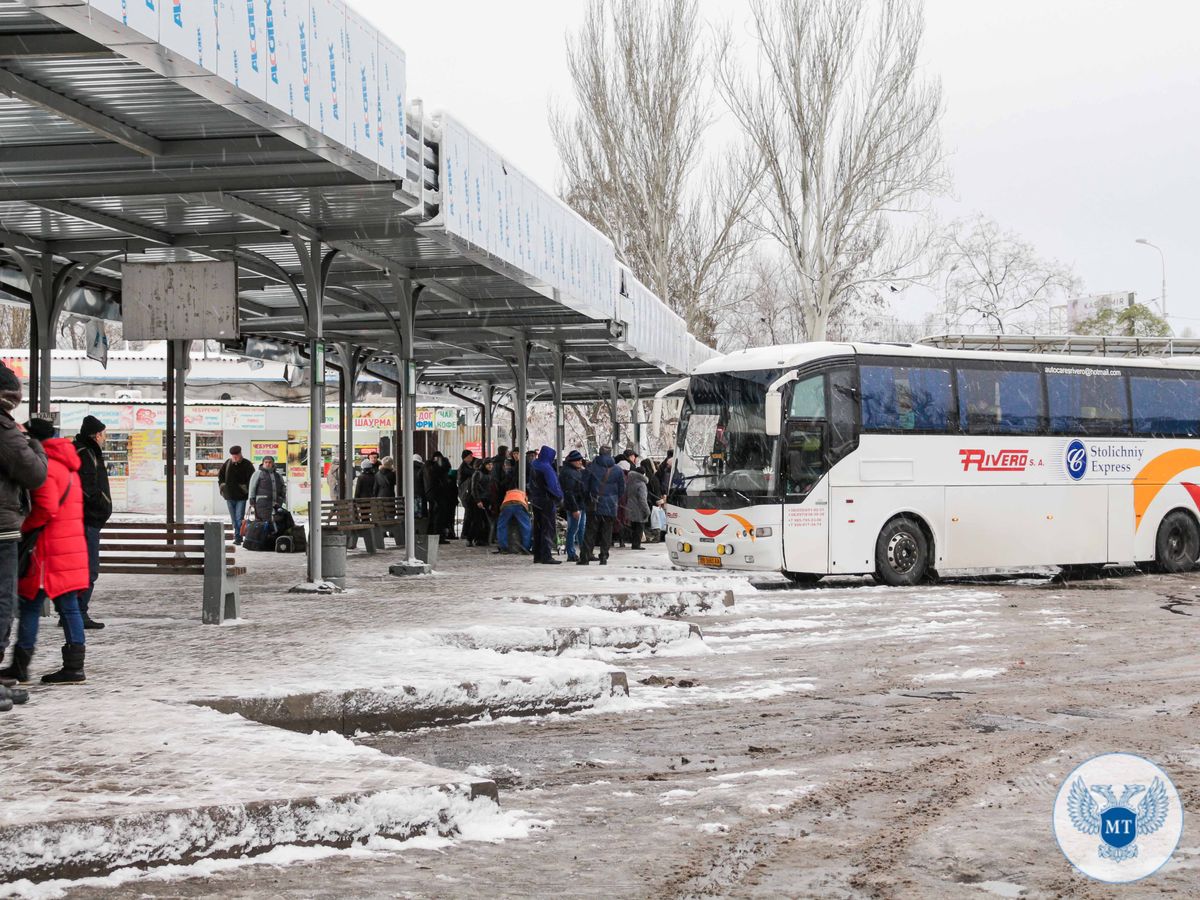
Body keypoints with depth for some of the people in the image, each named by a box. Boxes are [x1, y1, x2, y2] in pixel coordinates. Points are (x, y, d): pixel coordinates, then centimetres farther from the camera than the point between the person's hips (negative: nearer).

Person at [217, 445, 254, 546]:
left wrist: (247, 490, -9)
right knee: (234, 519, 11)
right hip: (229, 496, 4)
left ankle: (238, 537, -9)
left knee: (239, 518, -9)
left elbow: (252, 480, -6)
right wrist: (222, 487, 8)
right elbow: (220, 476, 17)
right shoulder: (227, 463, 4)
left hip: (241, 497, -4)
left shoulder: (247, 465, -6)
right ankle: (237, 536, 20)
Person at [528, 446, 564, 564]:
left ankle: (537, 555, 19)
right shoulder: (546, 468, -18)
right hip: (547, 501, -8)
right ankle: (546, 556, -8)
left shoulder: (535, 466, 7)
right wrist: (560, 497, -5)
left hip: (536, 500, 8)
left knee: (538, 528, 14)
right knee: (549, 528, -4)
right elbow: (553, 485, -19)